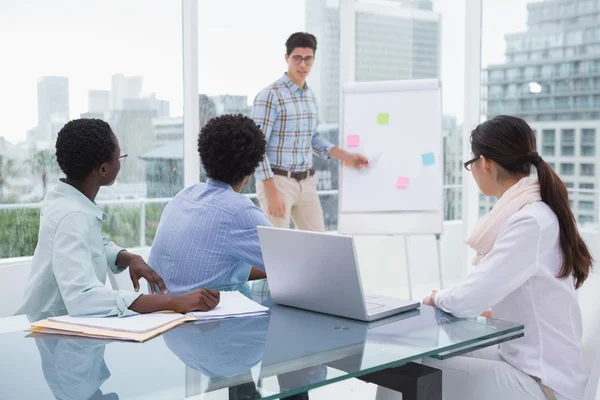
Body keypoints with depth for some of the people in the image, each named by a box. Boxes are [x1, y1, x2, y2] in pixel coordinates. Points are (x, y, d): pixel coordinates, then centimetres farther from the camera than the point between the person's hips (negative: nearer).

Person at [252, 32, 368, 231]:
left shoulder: (310, 96, 11)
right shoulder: (270, 95, -13)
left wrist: (347, 157, 14)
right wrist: (272, 193, -21)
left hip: (307, 183, 7)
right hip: (277, 181, -7)